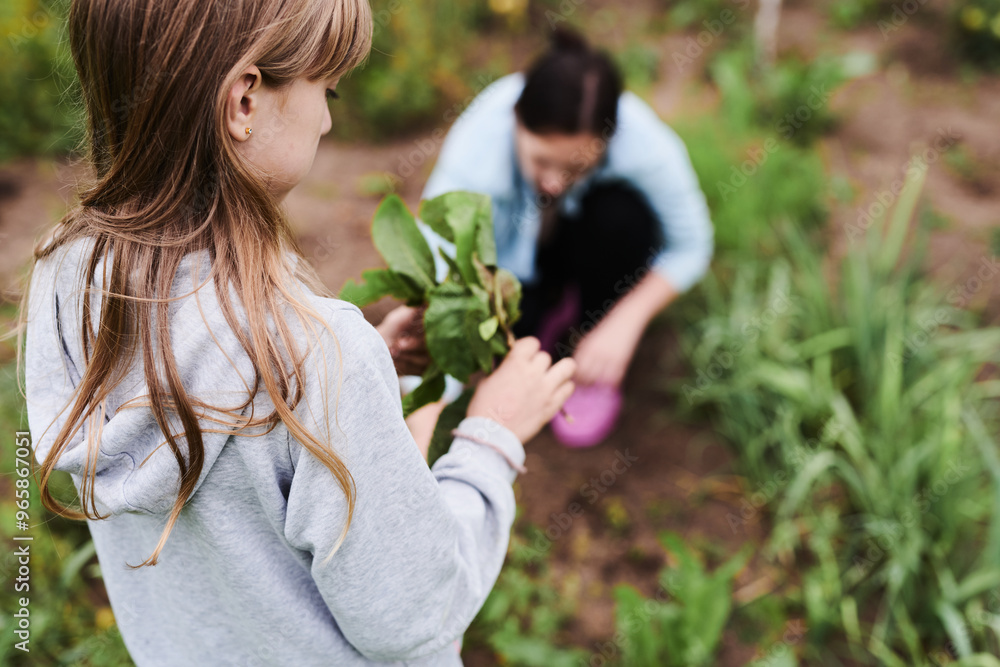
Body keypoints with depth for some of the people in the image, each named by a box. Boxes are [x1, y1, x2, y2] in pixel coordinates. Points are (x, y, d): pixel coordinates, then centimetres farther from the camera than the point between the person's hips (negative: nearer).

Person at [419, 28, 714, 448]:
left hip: (583, 236, 2)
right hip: (514, 249, -1)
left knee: (619, 215, -33)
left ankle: (596, 370, -8)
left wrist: (624, 323, -28)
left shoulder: (646, 145, -34)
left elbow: (690, 246, -17)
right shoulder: (474, 150, -37)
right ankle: (555, 304, 9)